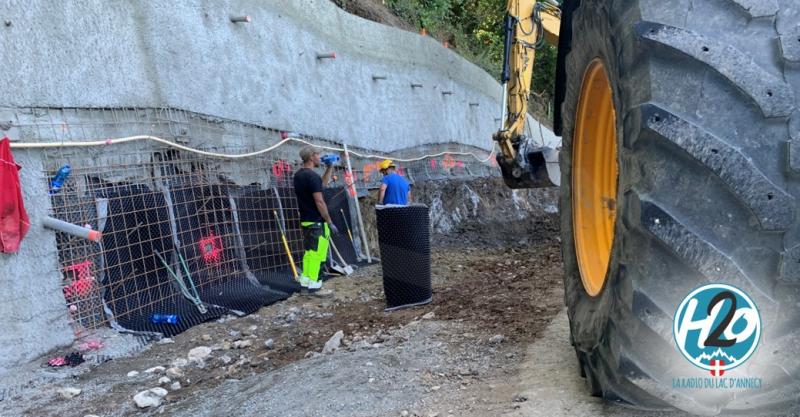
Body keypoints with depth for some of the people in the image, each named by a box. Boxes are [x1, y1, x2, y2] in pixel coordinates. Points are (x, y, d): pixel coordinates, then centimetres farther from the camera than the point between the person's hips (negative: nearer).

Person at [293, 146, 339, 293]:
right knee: (316, 252, -2)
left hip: (305, 220, 9)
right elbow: (319, 202, -21)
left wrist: (330, 167, 18)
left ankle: (305, 279, 22)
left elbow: (323, 183, 24)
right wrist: (330, 222, -15)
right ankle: (313, 284, 1)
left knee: (308, 251, 16)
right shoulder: (312, 176, -19)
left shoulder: (298, 175, 10)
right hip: (317, 222, -9)